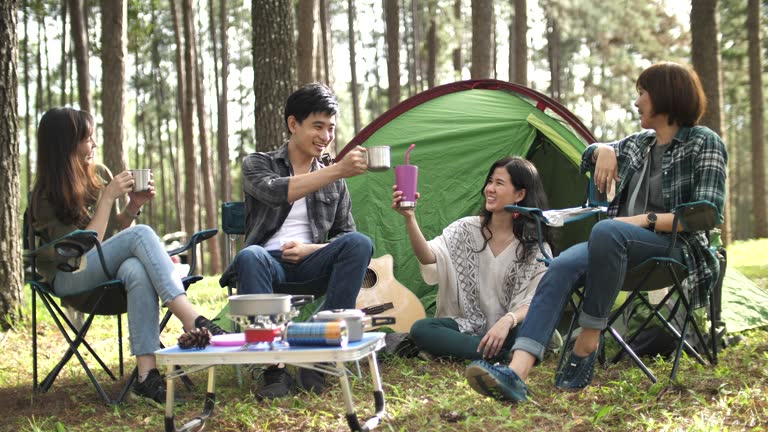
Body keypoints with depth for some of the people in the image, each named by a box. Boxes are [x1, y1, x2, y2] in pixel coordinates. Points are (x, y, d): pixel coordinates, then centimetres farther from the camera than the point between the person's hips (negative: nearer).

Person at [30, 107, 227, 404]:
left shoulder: (100, 175, 9)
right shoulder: (46, 197, -6)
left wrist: (134, 205, -1)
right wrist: (108, 198, -15)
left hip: (109, 270, 4)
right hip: (70, 278, -4)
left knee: (137, 270, -36)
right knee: (141, 234, -30)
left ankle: (147, 373, -47)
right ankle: (193, 321, -42)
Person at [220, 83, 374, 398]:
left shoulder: (334, 181, 15)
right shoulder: (257, 164, 4)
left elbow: (345, 237, 13)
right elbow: (275, 192, -21)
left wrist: (310, 249, -9)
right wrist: (337, 170, -32)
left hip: (310, 265, 3)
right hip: (270, 264, -3)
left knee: (360, 244, -27)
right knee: (250, 256, -38)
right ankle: (275, 369, -39)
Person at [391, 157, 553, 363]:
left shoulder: (535, 247, -2)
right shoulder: (467, 229, 1)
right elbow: (429, 257, -16)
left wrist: (508, 320, -32)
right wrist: (409, 218, -31)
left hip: (507, 330, -3)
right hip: (467, 326, 3)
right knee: (420, 330, -27)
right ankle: (504, 356, -30)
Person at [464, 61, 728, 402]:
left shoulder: (704, 144, -1)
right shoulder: (639, 143, 19)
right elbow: (591, 153, 37)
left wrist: (645, 220, -18)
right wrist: (603, 151, 12)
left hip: (677, 247, -6)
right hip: (621, 245, 6)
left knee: (607, 229, -39)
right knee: (562, 267, -27)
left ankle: (587, 345, -30)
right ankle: (517, 373, -45)